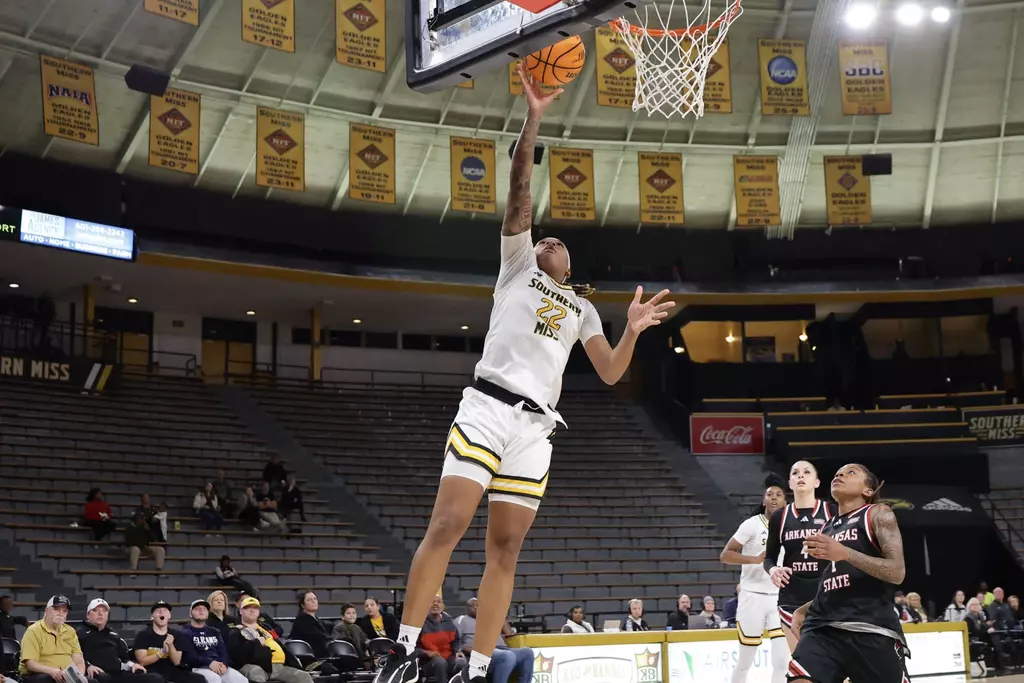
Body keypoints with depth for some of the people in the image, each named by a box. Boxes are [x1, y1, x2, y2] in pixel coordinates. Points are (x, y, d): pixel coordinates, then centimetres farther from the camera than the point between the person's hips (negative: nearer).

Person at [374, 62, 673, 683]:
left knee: (506, 547, 0)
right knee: (447, 525, -13)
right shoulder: (517, 261, 18)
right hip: (488, 405, -4)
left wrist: (633, 330, 3)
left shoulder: (582, 308, 27)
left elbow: (610, 374, 20)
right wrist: (534, 119, -2)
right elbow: (520, 188, 6)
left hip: (535, 423, 4)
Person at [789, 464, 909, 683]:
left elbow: (898, 572, -8)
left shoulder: (878, 514, 5)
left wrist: (845, 553, -19)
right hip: (824, 626, 5)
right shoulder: (827, 527, 23)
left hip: (872, 627, -4)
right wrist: (802, 610, 14)